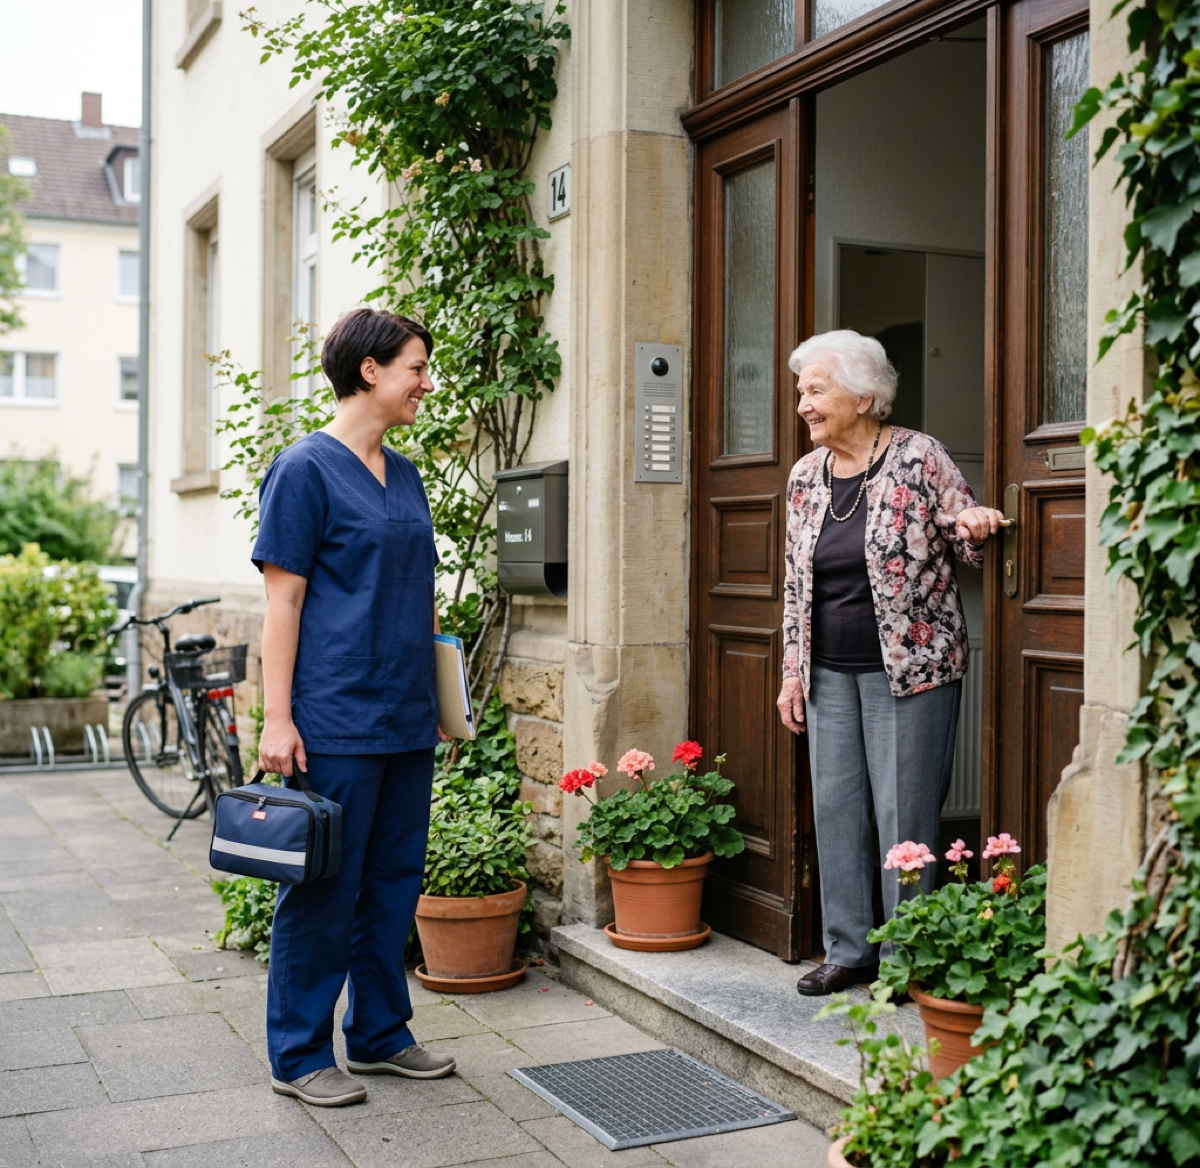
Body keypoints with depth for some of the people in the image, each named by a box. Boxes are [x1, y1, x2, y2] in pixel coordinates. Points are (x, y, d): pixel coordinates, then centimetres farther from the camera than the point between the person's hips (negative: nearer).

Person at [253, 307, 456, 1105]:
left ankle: (381, 1033, 28)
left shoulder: (404, 476, 14)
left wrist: (441, 696, 18)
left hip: (407, 718, 8)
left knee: (394, 882, 14)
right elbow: (283, 601, -11)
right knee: (326, 888, 1)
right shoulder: (306, 469, -8)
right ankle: (299, 1055, 16)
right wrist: (277, 718, -15)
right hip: (336, 718, -7)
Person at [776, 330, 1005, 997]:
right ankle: (849, 950, 21)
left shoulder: (919, 458, -8)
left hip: (908, 667, -5)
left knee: (903, 814, -1)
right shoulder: (805, 476, 8)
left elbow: (967, 549, 0)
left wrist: (973, 529, -24)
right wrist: (793, 673, 12)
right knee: (835, 807, 8)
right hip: (830, 673, 6)